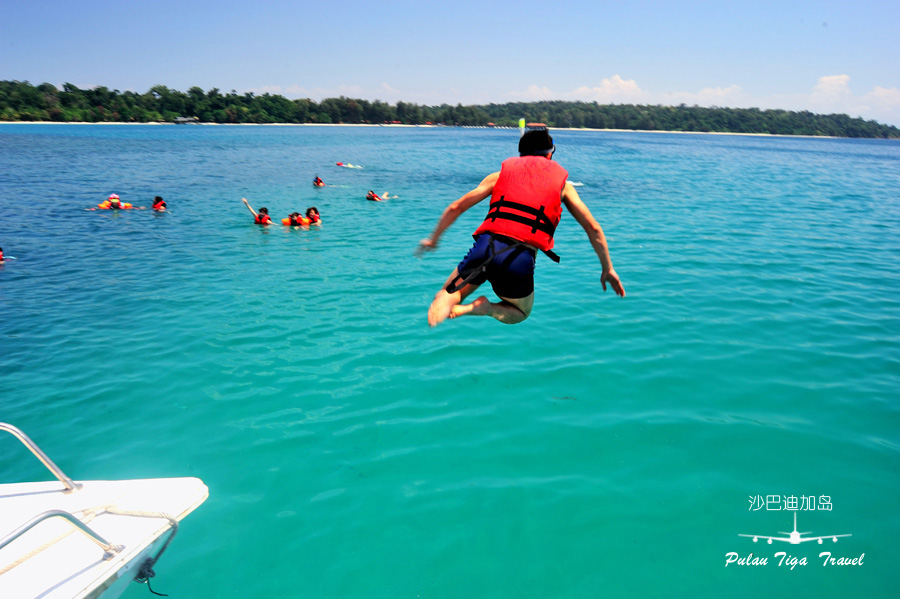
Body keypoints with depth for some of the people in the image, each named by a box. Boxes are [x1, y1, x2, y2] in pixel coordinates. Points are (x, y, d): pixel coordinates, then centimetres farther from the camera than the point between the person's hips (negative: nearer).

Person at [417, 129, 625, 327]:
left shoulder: (500, 174, 21)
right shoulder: (562, 184, 19)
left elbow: (456, 207, 21)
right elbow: (593, 228, 17)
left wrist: (434, 239, 33)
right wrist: (608, 269, 25)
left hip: (485, 247, 1)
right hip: (520, 259, 0)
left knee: (450, 294, 23)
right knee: (519, 313, 29)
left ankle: (446, 298, -15)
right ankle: (487, 308, -5)